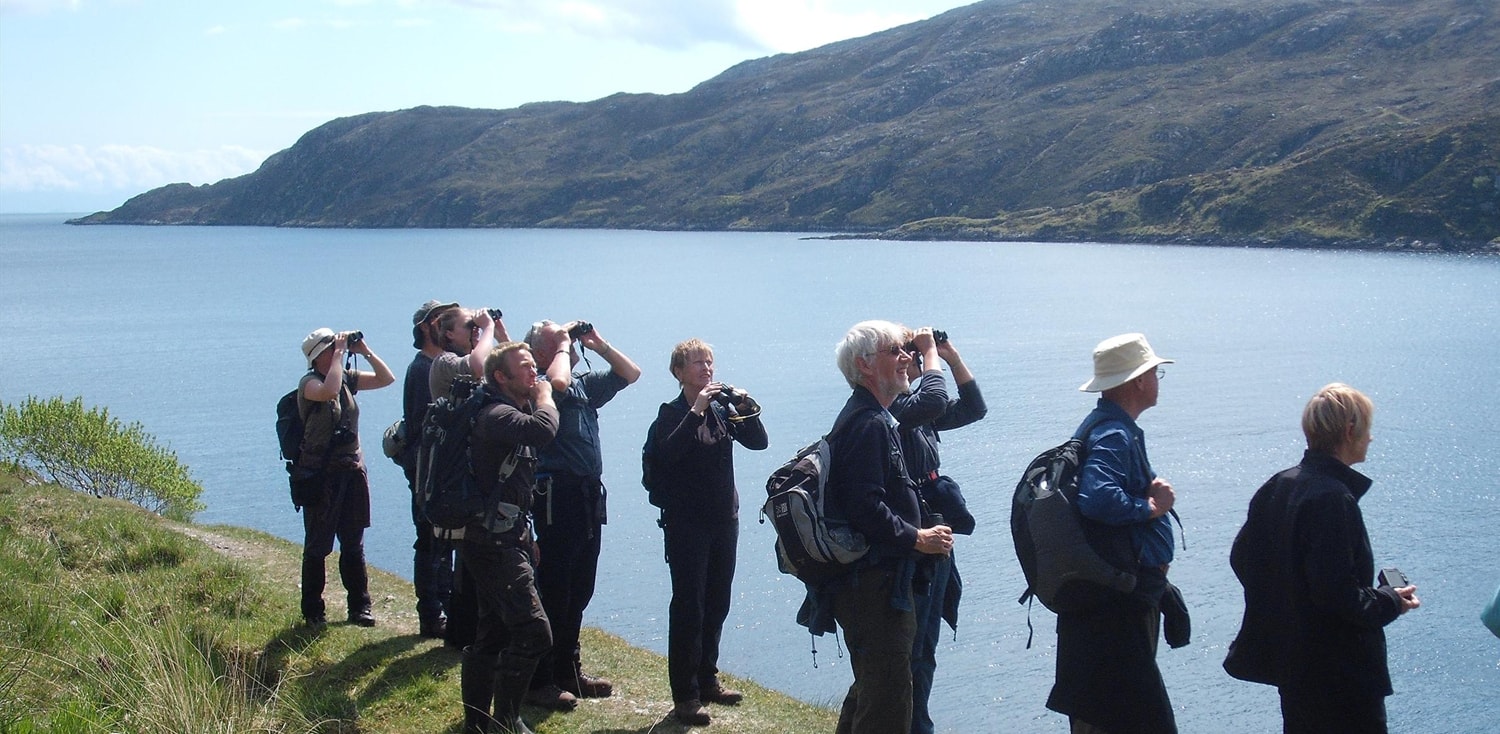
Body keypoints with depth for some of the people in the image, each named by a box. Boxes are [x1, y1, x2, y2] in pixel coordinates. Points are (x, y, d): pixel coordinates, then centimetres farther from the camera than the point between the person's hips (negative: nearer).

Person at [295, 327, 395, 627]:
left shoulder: (348, 378, 9)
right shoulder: (310, 383, -11)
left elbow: (386, 378, 9)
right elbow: (329, 391, -33)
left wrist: (366, 351, -1)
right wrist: (340, 353, -22)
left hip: (352, 470, 6)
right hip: (321, 474, -6)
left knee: (353, 545, 10)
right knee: (318, 546, 2)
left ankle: (359, 607, 17)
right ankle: (312, 611, 11)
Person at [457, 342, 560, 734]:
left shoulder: (512, 414, 17)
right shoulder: (497, 415, -16)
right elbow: (543, 429, -37)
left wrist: (527, 538, 23)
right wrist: (544, 398, -16)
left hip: (505, 538, 11)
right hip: (495, 542, -11)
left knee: (493, 632, 16)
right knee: (533, 632, -15)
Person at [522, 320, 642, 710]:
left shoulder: (585, 383, 16)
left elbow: (630, 373, 23)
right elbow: (558, 382, -30)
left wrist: (598, 344, 11)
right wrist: (563, 348, -12)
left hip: (590, 495, 8)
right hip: (558, 494, -8)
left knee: (579, 591, 14)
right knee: (554, 591, -6)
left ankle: (568, 671, 24)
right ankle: (539, 682, -1)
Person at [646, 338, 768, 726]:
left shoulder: (723, 409, 10)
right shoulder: (672, 413, -7)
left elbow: (758, 442, 4)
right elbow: (666, 454, -24)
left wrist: (747, 408, -11)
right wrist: (696, 411, -28)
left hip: (724, 519, 6)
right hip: (687, 523, -6)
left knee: (716, 605, 13)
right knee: (688, 606, -5)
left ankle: (707, 679, 25)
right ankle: (685, 695, -2)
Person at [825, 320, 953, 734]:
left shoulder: (873, 418, 17)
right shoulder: (868, 424, -17)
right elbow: (865, 507, -25)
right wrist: (917, 538, -17)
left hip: (869, 580, 11)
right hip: (875, 582, -11)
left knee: (872, 687, 22)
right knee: (888, 699, -8)